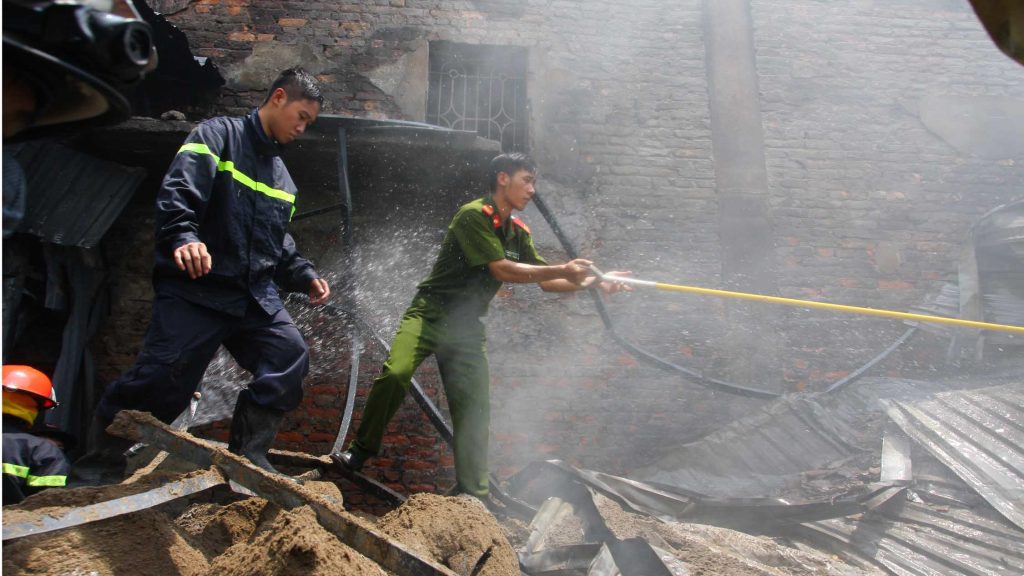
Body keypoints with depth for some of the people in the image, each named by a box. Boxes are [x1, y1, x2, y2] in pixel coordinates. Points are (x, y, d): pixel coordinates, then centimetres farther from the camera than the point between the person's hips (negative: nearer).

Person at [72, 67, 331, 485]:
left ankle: (247, 458, 5)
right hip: (197, 289, -7)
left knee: (291, 358, -8)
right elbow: (177, 193, -17)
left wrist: (305, 276, 10)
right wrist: (184, 237, -35)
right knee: (160, 380, -13)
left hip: (257, 294, 7)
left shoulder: (281, 176, 23)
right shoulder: (218, 136, 0)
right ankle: (97, 472, 6)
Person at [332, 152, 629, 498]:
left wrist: (593, 284, 1)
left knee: (474, 410, 2)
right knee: (395, 373, -28)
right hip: (431, 312, -6)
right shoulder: (474, 215, -14)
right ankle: (362, 449, -6)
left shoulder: (519, 234, 10)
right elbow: (502, 269, -19)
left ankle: (472, 493, 14)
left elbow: (545, 282, 13)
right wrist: (563, 270, -19)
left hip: (468, 326, 6)